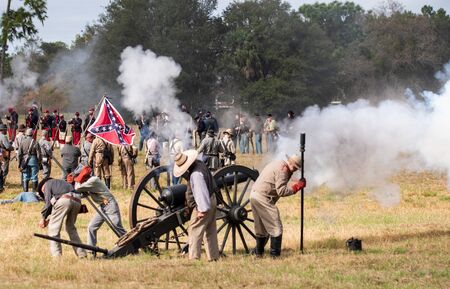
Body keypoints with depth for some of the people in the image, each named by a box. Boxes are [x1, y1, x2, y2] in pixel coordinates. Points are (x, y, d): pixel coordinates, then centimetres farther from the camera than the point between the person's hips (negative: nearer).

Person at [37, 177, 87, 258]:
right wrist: (49, 218, 28)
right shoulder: (62, 182, 40)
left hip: (63, 200, -7)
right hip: (76, 201, 7)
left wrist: (43, 218, 13)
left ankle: (56, 255, -6)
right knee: (71, 227, 21)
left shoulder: (47, 184, 20)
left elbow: (48, 202, 6)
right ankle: (81, 253, 17)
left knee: (53, 227, 2)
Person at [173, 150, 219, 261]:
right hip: (212, 201, 10)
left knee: (195, 231, -6)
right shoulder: (200, 164, 6)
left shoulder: (196, 174, -26)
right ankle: (213, 256, 20)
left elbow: (201, 192, -29)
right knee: (210, 231, 15)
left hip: (203, 204, -10)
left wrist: (203, 209, -28)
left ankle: (194, 257, -8)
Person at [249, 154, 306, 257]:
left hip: (254, 194, 10)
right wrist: (296, 187, -11)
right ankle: (275, 253, -8)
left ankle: (259, 251, 26)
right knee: (276, 227, -6)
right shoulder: (283, 169, -13)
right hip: (263, 198, -10)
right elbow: (281, 191, -18)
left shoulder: (276, 164, 18)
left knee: (261, 227, 20)